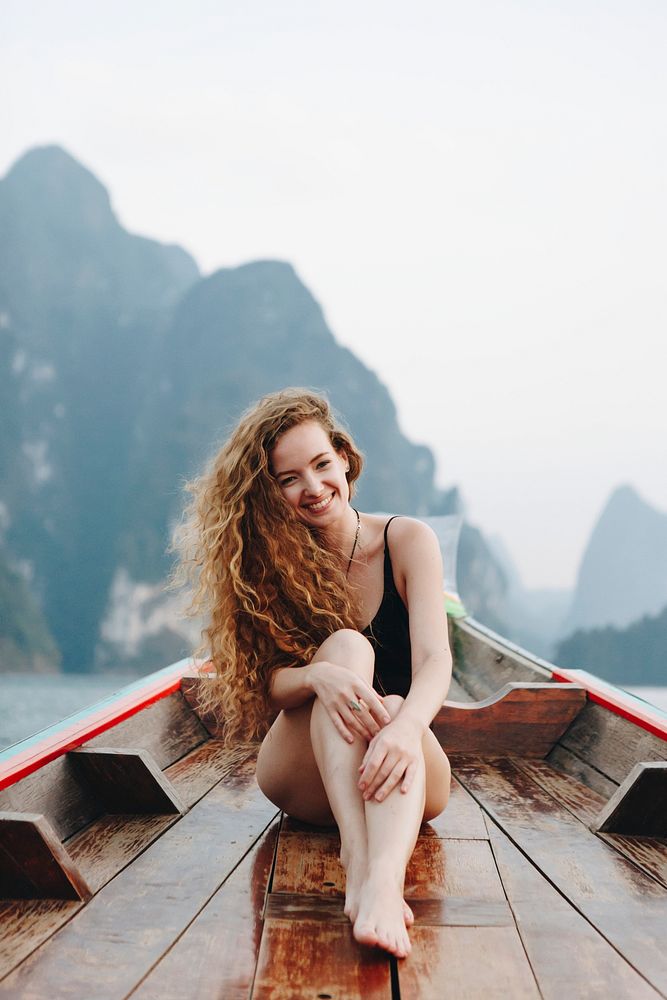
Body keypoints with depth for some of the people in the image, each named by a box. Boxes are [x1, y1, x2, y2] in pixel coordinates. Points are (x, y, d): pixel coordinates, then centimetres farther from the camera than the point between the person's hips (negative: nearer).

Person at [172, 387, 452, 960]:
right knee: (346, 645, -27)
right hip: (305, 779, 0)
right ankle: (356, 861, -47)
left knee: (393, 710, -33)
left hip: (400, 777, 0)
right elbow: (271, 683, -12)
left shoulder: (406, 541, -4)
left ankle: (385, 878, -60)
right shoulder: (268, 562, -1)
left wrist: (406, 725, -40)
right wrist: (320, 676, -36)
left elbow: (434, 659, -17)